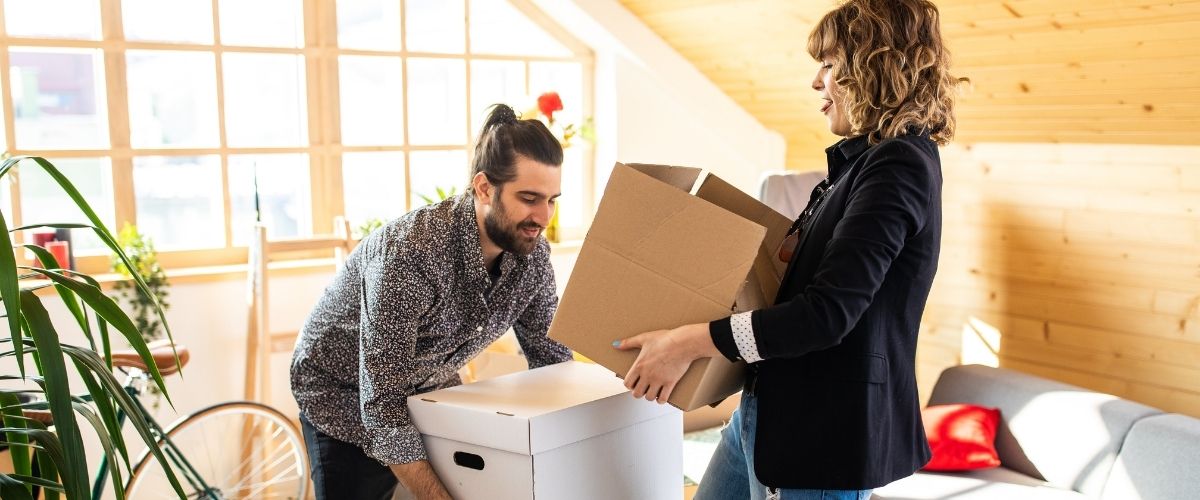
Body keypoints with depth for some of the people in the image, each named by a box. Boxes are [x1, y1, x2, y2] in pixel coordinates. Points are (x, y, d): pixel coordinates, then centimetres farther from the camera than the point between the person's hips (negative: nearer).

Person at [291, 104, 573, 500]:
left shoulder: (531, 252, -15)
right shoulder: (408, 252, -36)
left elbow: (553, 360, -3)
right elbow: (381, 407, -34)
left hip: (433, 388, 5)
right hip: (346, 395, -5)